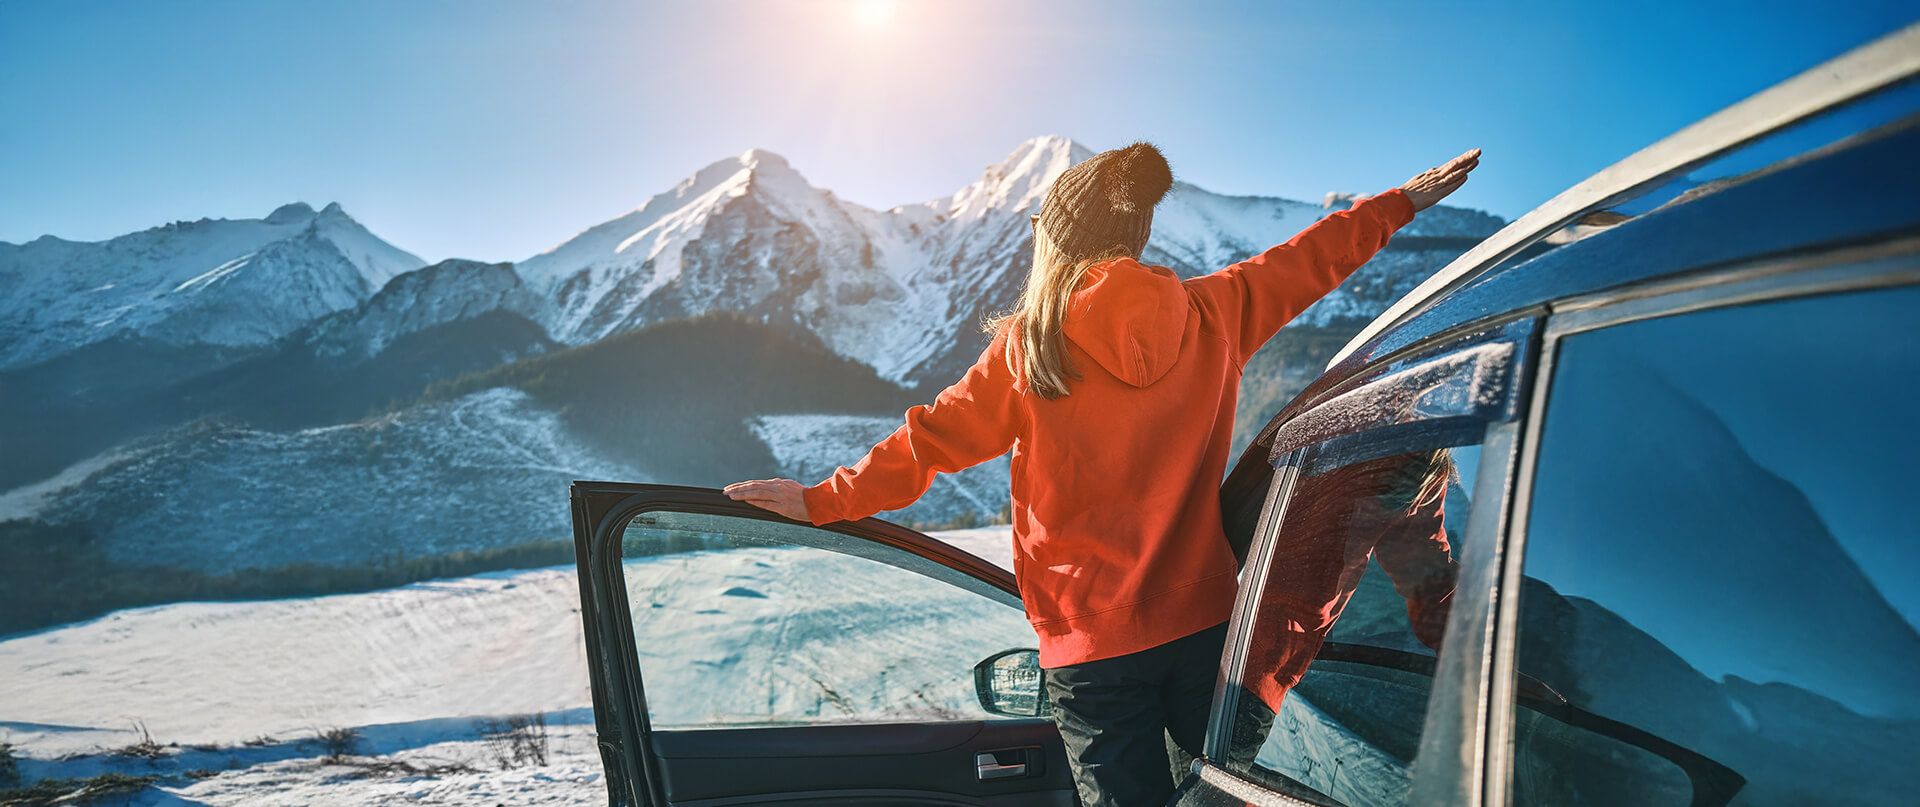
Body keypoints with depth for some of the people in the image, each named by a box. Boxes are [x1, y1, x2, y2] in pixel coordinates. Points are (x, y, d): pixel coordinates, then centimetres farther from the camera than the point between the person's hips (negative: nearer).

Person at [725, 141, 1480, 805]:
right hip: (1206, 620, 4)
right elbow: (1306, 260, 15)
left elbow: (932, 440, -4)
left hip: (1094, 644, -3)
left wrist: (821, 500, 8)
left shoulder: (1028, 344, -9)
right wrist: (1402, 202, 31)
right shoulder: (1211, 313, 1)